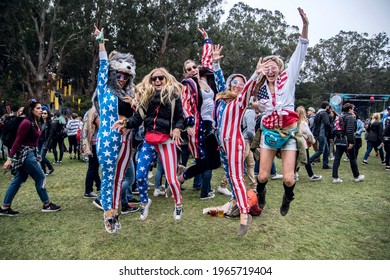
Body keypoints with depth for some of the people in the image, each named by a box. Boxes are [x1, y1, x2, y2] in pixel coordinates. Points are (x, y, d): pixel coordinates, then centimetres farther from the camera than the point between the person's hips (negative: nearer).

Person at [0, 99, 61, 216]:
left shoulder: (34, 123, 11)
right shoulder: (26, 123, -17)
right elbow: (17, 141, -19)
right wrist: (9, 158, -20)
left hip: (29, 154, 9)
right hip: (25, 154, -9)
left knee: (18, 180, 12)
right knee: (40, 177, 0)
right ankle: (47, 205, 12)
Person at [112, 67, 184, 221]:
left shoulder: (173, 95, 1)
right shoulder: (147, 96, 10)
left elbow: (180, 117, 3)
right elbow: (139, 116, 3)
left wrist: (177, 128, -17)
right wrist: (126, 123, -16)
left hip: (166, 141, -3)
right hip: (149, 141, 4)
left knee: (171, 177, -3)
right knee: (140, 175, 1)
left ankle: (178, 204, 26)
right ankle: (145, 202, 30)